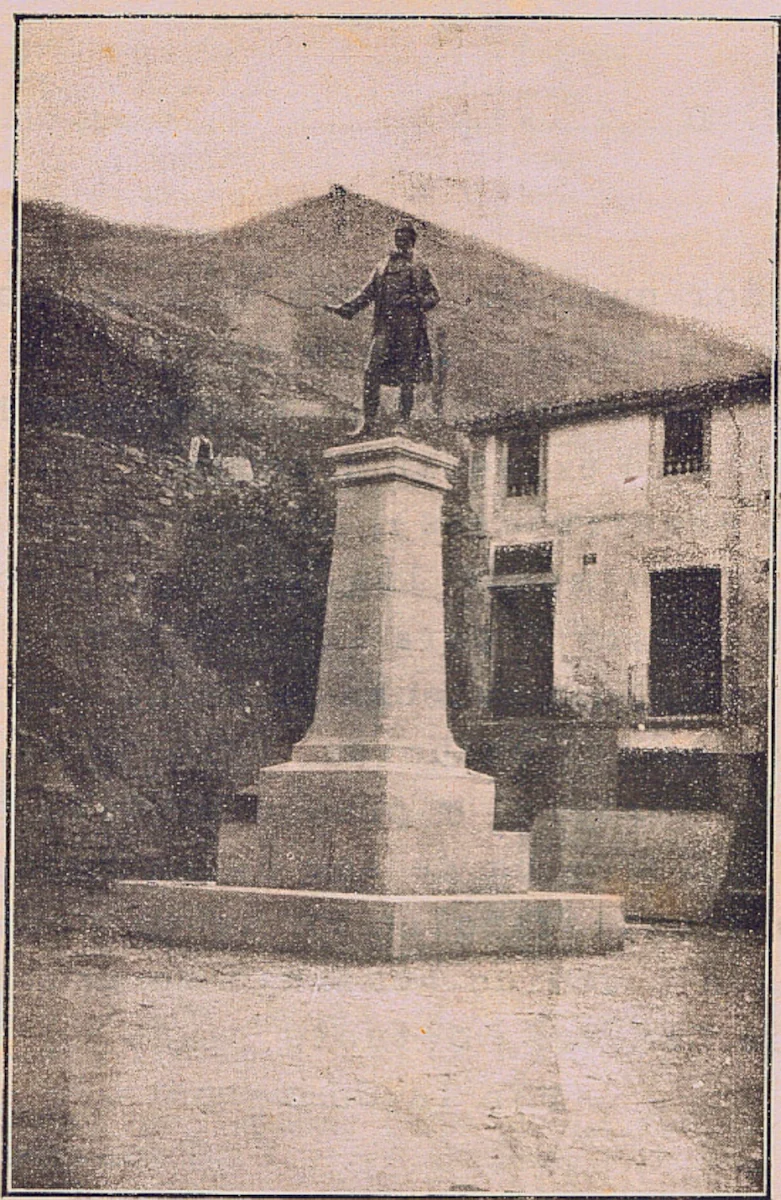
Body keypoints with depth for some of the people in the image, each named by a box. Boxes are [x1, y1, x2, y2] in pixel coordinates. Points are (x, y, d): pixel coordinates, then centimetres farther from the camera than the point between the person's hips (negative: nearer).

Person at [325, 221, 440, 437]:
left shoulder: (420, 268, 12)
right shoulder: (382, 267, 21)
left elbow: (434, 296, 6)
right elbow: (367, 293, 18)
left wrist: (414, 300, -13)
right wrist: (345, 308, 6)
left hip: (410, 325, -3)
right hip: (384, 325, 3)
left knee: (406, 376, -4)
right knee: (372, 371, -9)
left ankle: (403, 422, 1)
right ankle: (368, 420, -6)